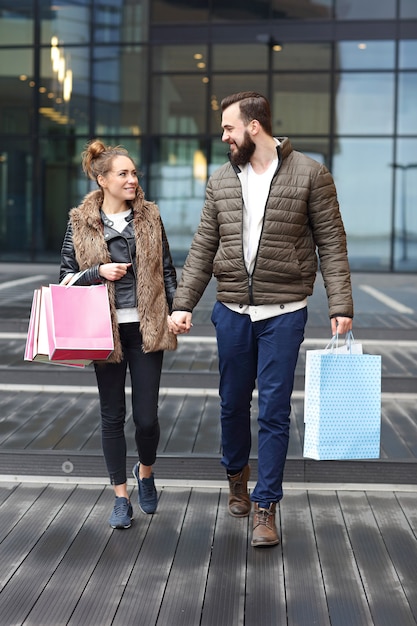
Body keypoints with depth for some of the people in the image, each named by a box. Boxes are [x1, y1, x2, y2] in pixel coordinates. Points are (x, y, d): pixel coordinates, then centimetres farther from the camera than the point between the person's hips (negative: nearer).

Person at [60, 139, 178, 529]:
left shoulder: (149, 216, 6)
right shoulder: (80, 222, 1)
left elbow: (167, 270, 11)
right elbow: (66, 276, 5)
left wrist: (176, 311, 1)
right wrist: (99, 273, -12)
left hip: (146, 328, 1)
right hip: (105, 329, -1)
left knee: (147, 415, 0)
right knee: (112, 416, 7)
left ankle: (145, 471, 31)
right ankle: (121, 497, 20)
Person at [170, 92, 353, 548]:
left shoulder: (309, 174, -4)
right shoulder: (220, 181, 7)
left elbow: (331, 244, -4)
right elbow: (203, 248, 9)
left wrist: (340, 306, -10)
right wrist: (183, 304, 3)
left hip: (283, 313, -4)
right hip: (232, 311, 4)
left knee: (274, 411, 0)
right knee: (232, 403, 15)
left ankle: (265, 506, 11)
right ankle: (237, 475, 41)